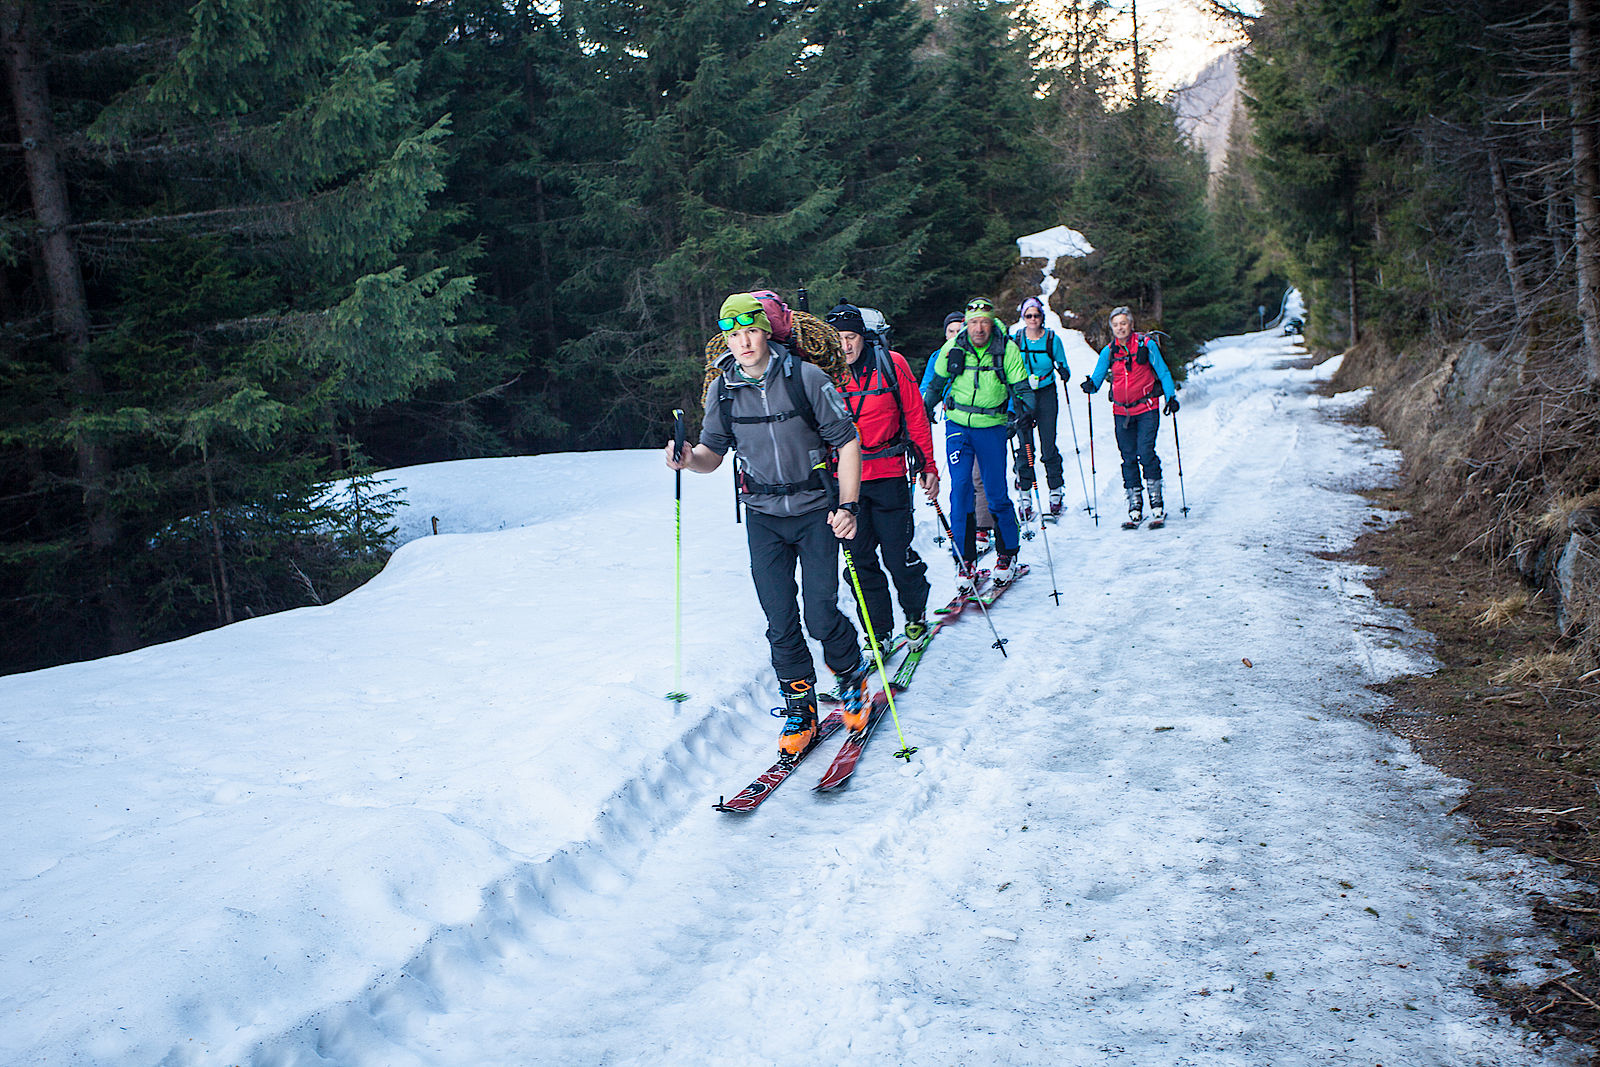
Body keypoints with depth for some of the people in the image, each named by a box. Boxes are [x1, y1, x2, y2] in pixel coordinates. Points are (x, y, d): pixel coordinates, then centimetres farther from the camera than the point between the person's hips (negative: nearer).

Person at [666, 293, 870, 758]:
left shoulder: (806, 378, -11)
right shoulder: (721, 390, -1)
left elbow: (847, 441, -7)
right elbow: (713, 453, 5)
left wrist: (848, 506, -14)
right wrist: (690, 458, -19)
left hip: (815, 511, -3)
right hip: (763, 515, 3)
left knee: (821, 617, -5)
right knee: (780, 621, 0)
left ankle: (853, 676, 25)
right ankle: (800, 710, 16)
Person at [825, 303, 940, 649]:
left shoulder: (890, 364, -4)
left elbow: (916, 417, 3)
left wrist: (927, 466, 4)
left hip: (888, 475, -2)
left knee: (897, 554, -1)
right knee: (859, 560, 3)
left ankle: (916, 614, 25)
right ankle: (878, 633, 15)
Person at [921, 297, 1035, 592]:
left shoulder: (1007, 349, -6)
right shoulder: (952, 349, -2)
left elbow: (1021, 388, -2)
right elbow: (936, 384, 13)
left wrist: (1026, 411, -21)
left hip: (992, 426, -1)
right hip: (958, 425, 1)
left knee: (996, 493, 2)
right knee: (960, 488, -10)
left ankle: (1007, 553, 23)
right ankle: (966, 559, -1)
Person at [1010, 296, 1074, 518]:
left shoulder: (1052, 339, -1)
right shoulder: (1015, 339, 1)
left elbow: (1063, 365, 7)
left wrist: (1065, 373, -14)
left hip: (1046, 394, -1)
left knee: (1048, 446, -2)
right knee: (1025, 446, -1)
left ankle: (1056, 490, 10)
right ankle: (1025, 493, 9)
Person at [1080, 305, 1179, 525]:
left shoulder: (1146, 345, -2)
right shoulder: (1108, 352, 6)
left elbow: (1163, 372, 2)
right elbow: (1097, 377, 7)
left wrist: (1171, 397, -8)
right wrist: (1090, 386, -16)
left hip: (1147, 409, -3)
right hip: (1122, 412, 3)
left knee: (1145, 453, -14)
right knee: (1128, 457, 5)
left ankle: (1156, 501, -4)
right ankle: (1134, 505, 13)